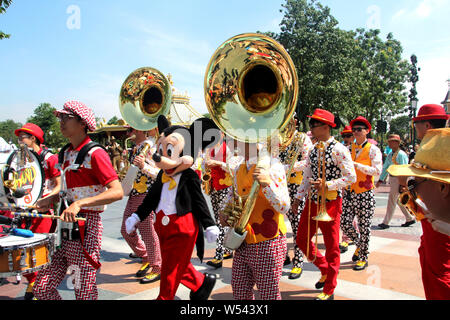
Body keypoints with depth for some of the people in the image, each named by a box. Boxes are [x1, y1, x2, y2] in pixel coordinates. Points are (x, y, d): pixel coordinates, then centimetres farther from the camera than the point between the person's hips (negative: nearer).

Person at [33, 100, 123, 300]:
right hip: (63, 227, 8)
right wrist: (51, 199, 10)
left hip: (86, 228, -8)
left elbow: (117, 192, -23)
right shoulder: (66, 153, 13)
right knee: (41, 288, 10)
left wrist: (79, 203, -31)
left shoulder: (95, 154, -13)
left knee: (84, 293, 3)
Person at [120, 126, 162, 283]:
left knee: (147, 231, -2)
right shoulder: (135, 148, 14)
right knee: (126, 230, 14)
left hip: (145, 195, -9)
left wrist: (144, 166, -33)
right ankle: (146, 257, 32)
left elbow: (159, 173, -20)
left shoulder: (150, 147, -13)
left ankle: (157, 268, 13)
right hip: (134, 194, 10)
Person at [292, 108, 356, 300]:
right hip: (312, 201, 7)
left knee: (331, 245, 5)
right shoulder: (314, 150, 10)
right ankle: (325, 269, 34)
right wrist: (298, 198, 12)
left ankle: (329, 290, 18)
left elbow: (351, 177, -15)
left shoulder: (338, 149, -12)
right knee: (302, 239, 10)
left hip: (330, 202, -7)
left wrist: (327, 185, -23)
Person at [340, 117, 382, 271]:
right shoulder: (349, 149, 11)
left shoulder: (373, 150, -2)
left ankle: (363, 257, 18)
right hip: (349, 192, 4)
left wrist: (357, 165, -18)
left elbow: (377, 171, -12)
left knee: (364, 226, 2)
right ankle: (359, 243, 30)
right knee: (344, 223, 0)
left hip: (365, 194, -4)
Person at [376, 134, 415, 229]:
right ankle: (410, 218, 28)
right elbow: (385, 167, 17)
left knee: (392, 200, -6)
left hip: (398, 179, -8)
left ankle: (386, 222, -2)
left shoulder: (401, 154, -13)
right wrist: (381, 179, 15)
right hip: (392, 178, 9)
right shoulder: (390, 154, 12)